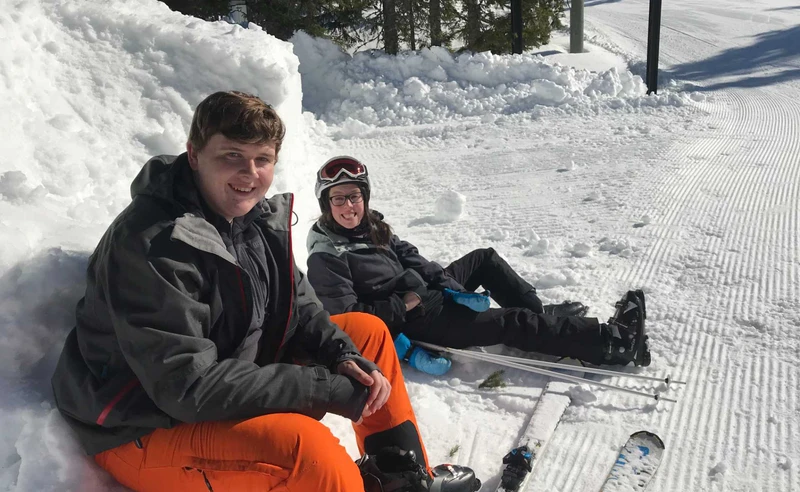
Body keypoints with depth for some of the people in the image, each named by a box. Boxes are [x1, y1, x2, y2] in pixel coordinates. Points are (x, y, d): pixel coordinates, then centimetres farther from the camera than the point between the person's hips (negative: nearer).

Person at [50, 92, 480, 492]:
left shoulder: (259, 216, -2)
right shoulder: (153, 245, -27)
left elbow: (297, 306, 9)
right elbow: (189, 386, -30)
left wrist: (345, 357, -11)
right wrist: (331, 389, -26)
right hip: (146, 431, -9)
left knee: (368, 331, 9)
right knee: (307, 446, -36)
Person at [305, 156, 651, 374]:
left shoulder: (370, 225, 3)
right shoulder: (325, 258, -20)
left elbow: (410, 258, 8)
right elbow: (348, 317, -23)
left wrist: (451, 287, -5)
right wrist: (402, 306, -19)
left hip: (426, 291, 9)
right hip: (414, 322, -9)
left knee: (485, 259, 15)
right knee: (511, 323, -13)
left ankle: (540, 315, 16)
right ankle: (613, 343, -4)